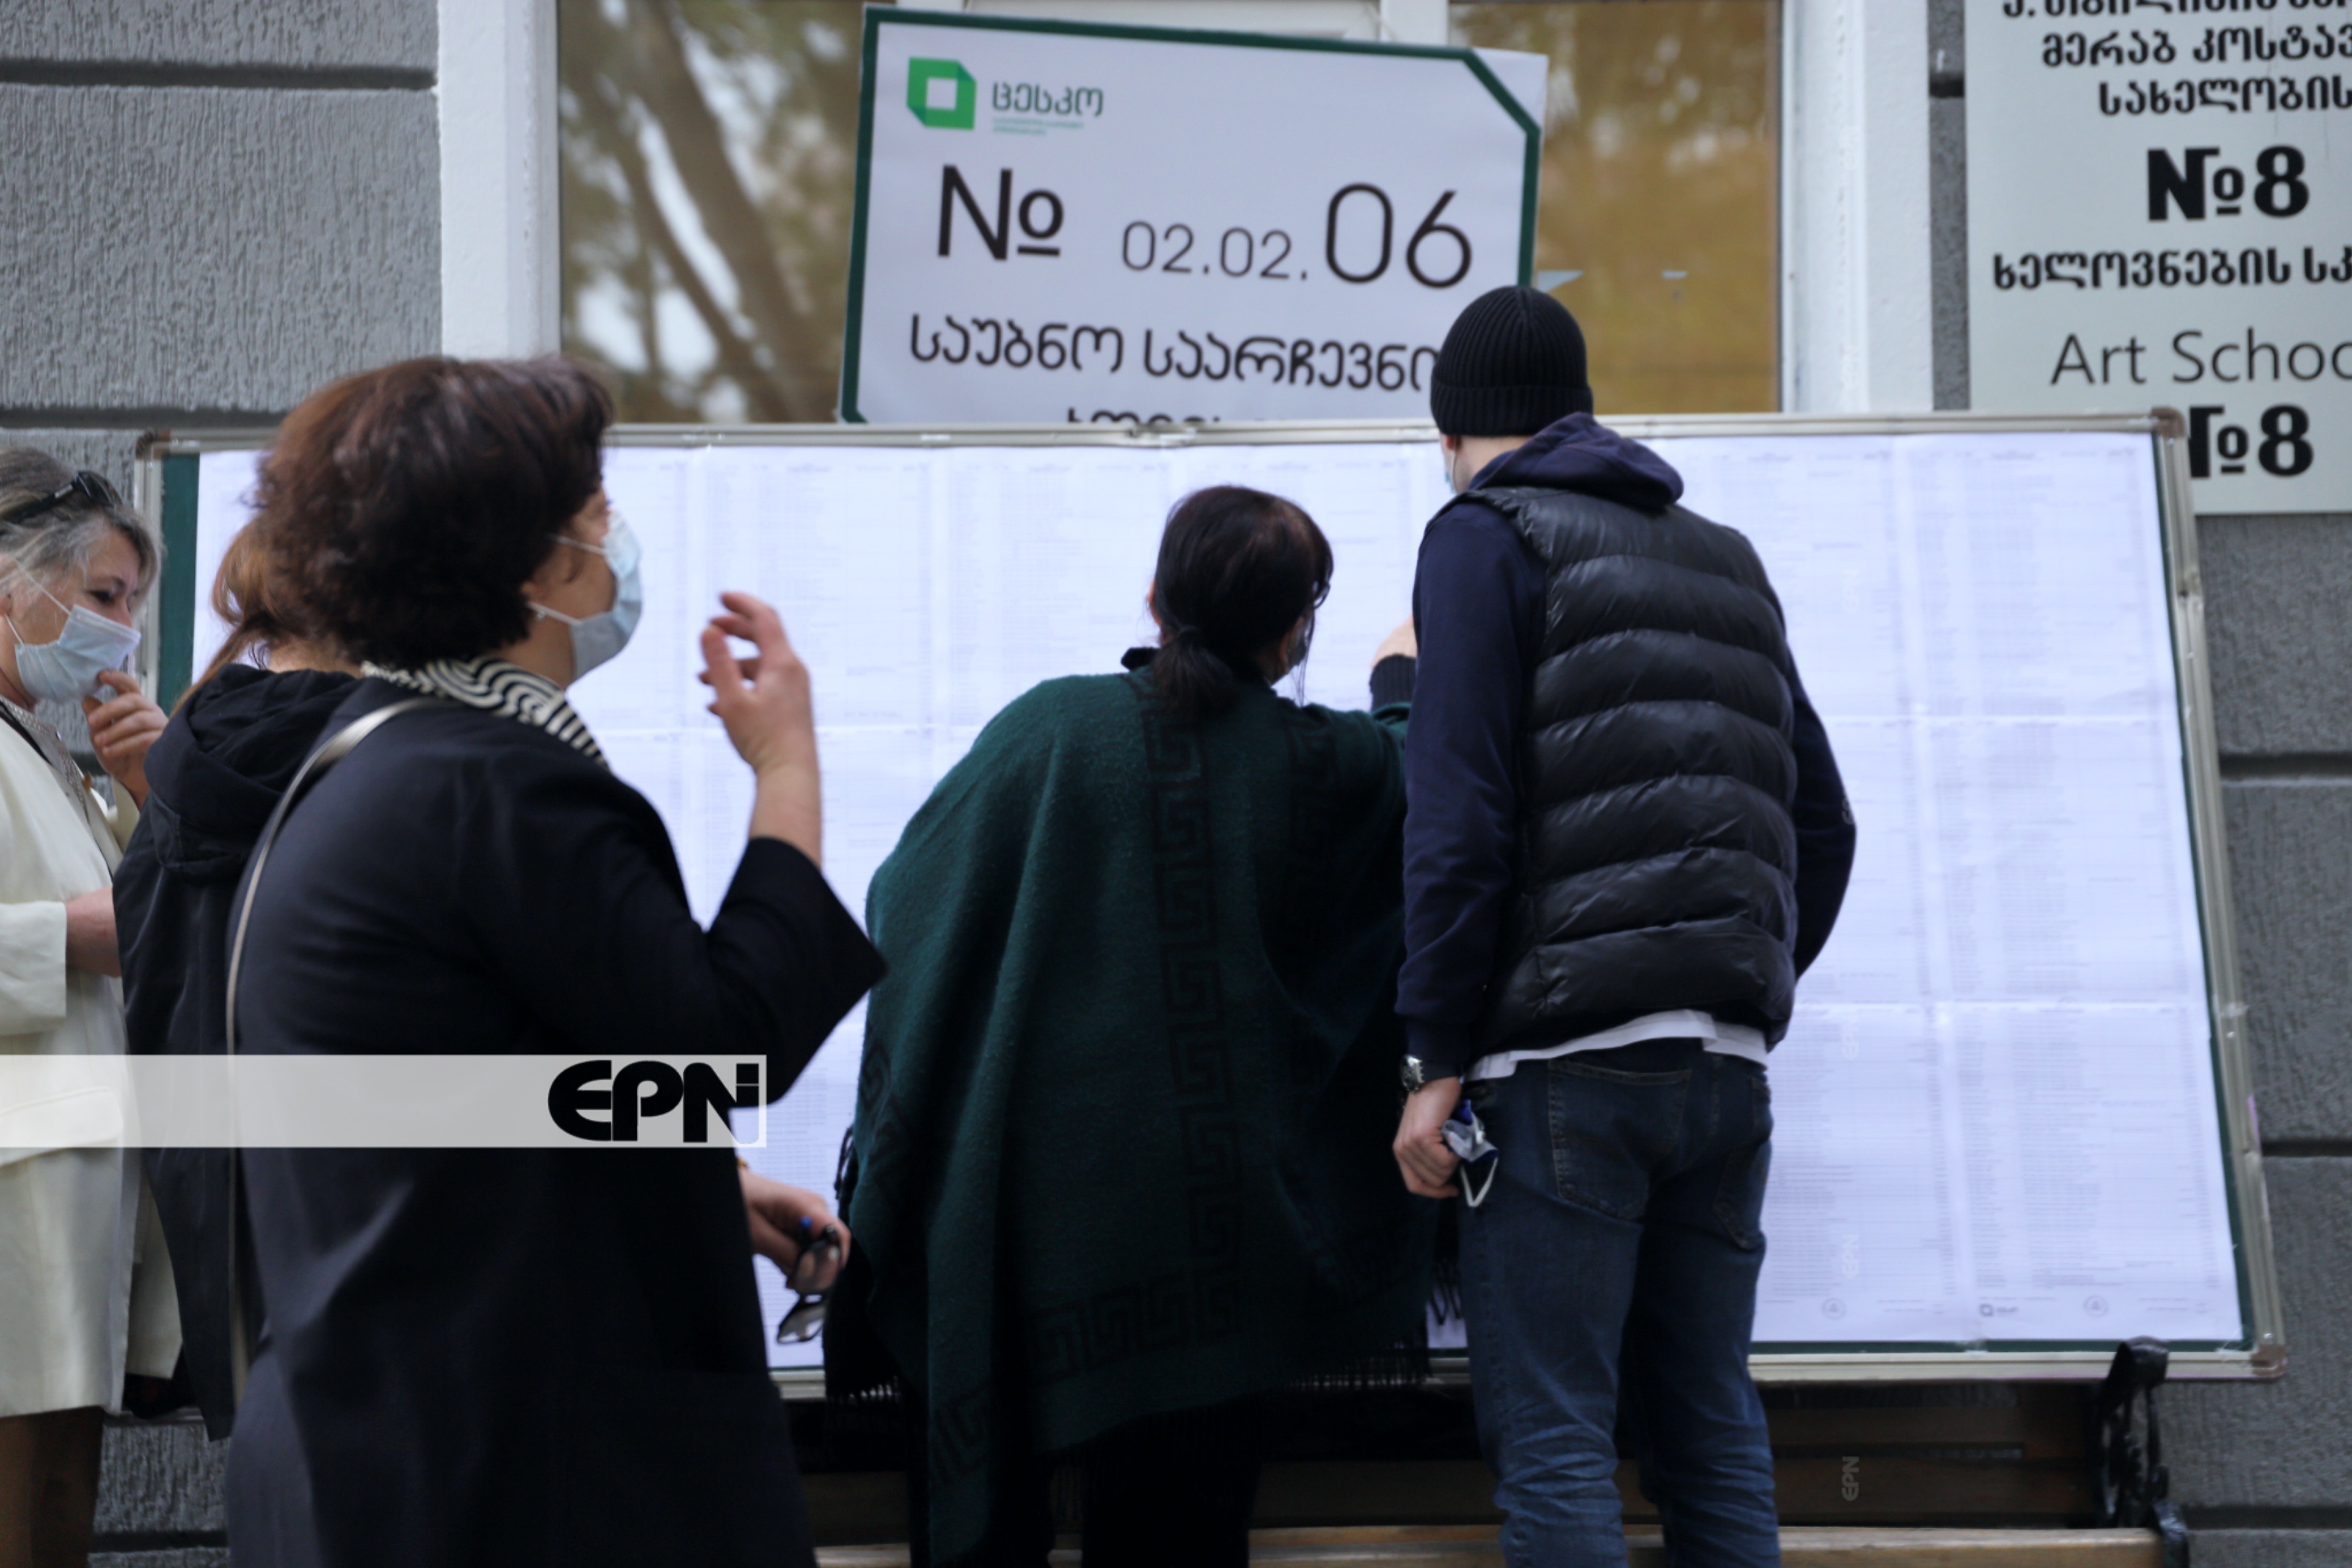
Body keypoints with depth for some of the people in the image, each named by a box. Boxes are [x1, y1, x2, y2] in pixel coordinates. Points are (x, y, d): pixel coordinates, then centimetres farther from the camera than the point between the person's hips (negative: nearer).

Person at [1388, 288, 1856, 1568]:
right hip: (1726, 1065, 7)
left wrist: (1435, 1061, -10)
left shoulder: (1486, 538, 1)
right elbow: (1822, 825, 20)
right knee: (1709, 1424, 10)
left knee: (1550, 1436, -5)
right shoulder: (1722, 561, 22)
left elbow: (1460, 815, -10)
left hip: (1568, 1059, -6)